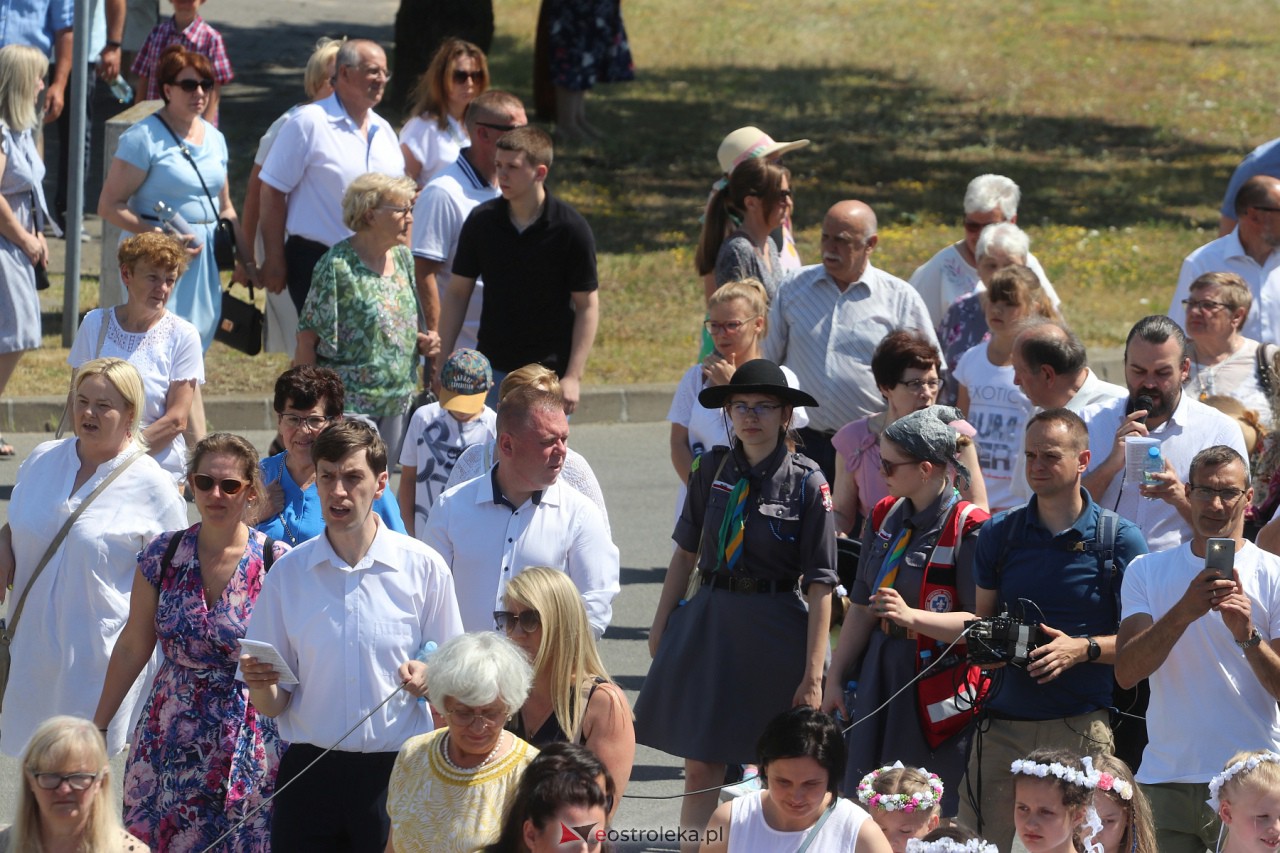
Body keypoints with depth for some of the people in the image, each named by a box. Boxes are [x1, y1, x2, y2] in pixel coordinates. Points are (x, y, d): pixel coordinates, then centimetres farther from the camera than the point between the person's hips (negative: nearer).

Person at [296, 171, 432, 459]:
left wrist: (421, 340, 1)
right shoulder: (338, 265, -13)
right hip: (349, 403, -7)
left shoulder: (402, 258, 9)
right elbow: (308, 337, -12)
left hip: (397, 401, 7)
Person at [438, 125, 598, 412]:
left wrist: (573, 377, -11)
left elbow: (587, 305, -5)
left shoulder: (570, 229, -9)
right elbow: (457, 292, 6)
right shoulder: (481, 221, -2)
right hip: (491, 371, 3)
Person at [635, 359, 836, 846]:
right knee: (700, 766, 4)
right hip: (707, 623, 3)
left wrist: (813, 675, -14)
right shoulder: (711, 469, 1)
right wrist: (661, 625, 10)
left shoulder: (806, 483, -10)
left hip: (776, 631, -3)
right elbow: (686, 552, 12)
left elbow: (819, 586, -11)